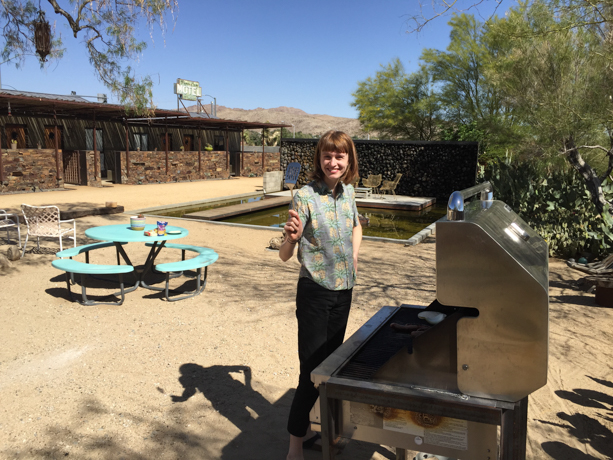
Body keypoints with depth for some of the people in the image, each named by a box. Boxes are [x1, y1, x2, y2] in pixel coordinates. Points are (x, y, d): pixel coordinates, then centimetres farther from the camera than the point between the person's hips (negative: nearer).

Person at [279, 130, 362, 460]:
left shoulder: (348, 192, 2)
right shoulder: (305, 197, -17)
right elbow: (284, 255, -19)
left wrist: (354, 257, 10)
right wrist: (291, 237, -39)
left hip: (344, 289, 6)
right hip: (315, 292, -6)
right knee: (311, 370, -2)